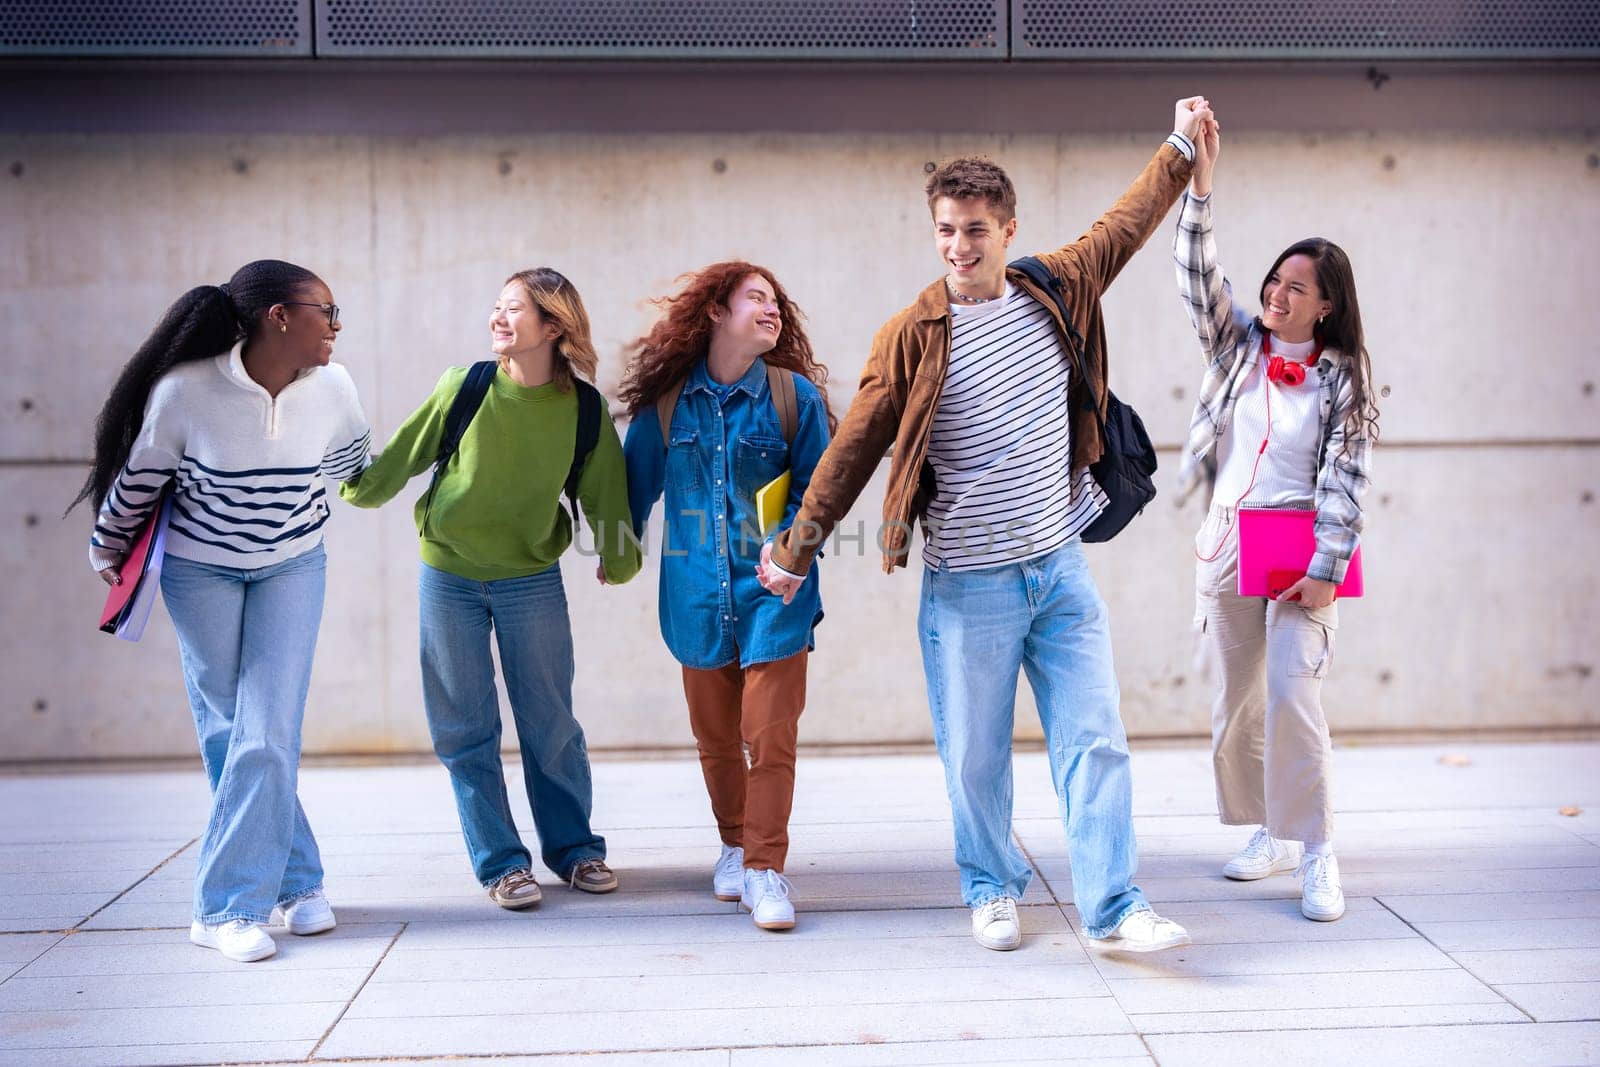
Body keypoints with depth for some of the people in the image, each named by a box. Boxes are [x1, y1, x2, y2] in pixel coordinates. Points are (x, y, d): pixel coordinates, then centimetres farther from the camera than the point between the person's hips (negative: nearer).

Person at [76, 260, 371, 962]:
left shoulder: (333, 388, -17)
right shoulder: (186, 391, -26)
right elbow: (138, 478, -7)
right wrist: (107, 550, 8)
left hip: (293, 567, 1)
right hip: (200, 569, -1)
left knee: (268, 733, -8)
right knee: (228, 732, 2)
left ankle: (228, 908, -1)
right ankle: (298, 881, 12)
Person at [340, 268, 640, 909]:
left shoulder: (584, 409, -7)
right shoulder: (464, 387, -9)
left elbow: (602, 490, 5)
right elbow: (403, 455, 1)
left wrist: (619, 556, 8)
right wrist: (357, 486, -2)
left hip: (533, 580, 0)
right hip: (448, 579, 0)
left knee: (549, 722, 6)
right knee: (466, 729, 4)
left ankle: (572, 846, 24)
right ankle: (499, 861, 15)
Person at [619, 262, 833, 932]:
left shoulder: (796, 396, -3)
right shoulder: (666, 398, 0)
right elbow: (636, 480, 13)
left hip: (773, 594, -2)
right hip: (697, 596, 2)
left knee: (771, 738, -4)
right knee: (714, 737, 13)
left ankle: (764, 868, 7)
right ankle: (735, 844, 33)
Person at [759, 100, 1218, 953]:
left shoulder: (1054, 294, 2)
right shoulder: (913, 336, -8)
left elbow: (1124, 226, 18)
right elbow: (855, 447, -2)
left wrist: (1181, 145, 23)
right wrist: (798, 546, 1)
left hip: (1061, 568, 3)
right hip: (968, 586, -3)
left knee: (1094, 739, 1)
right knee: (975, 754, 7)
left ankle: (1113, 907, 8)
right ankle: (991, 891, 27)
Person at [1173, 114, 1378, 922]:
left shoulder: (1342, 375, -1)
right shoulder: (1237, 345, 7)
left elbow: (1346, 479, -7)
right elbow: (1196, 273, -5)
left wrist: (1325, 570, -15)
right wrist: (1199, 180, -16)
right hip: (1227, 543, 4)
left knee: (1294, 694, -16)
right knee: (1236, 702, 8)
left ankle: (1317, 856, -8)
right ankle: (1270, 833, 24)